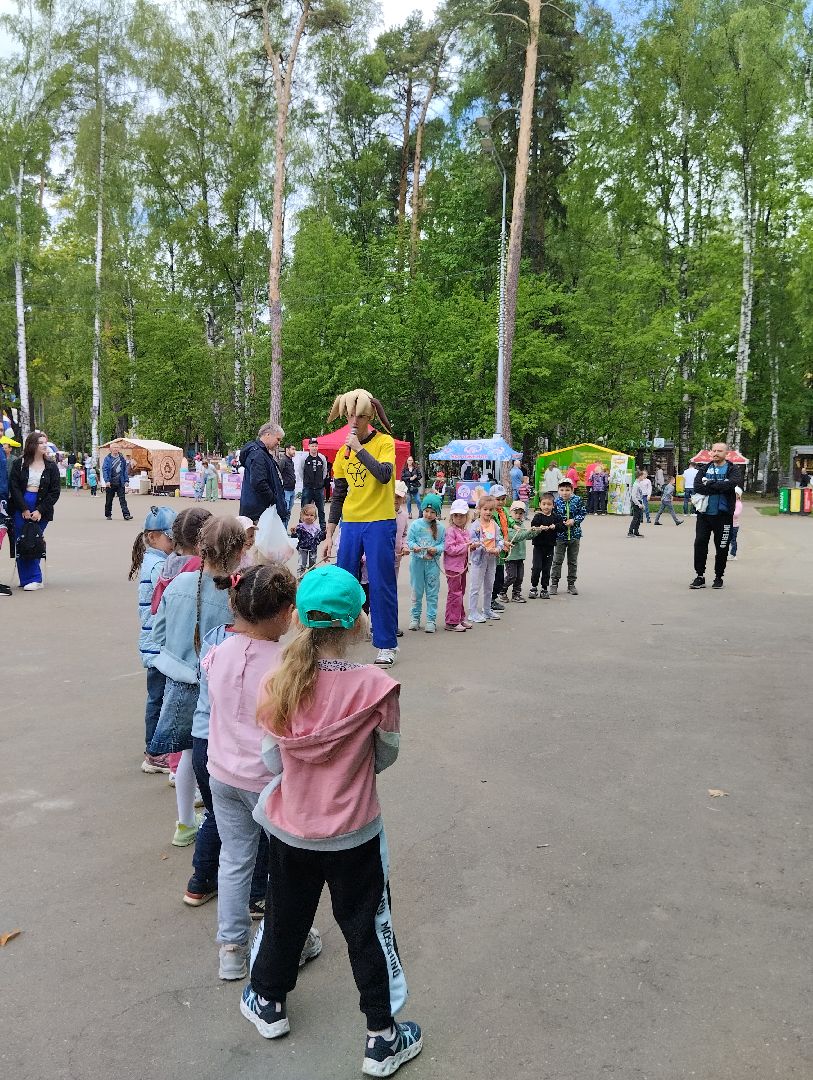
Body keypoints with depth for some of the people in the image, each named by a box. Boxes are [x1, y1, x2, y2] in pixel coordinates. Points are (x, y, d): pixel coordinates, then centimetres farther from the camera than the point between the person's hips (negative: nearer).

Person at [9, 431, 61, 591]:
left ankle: (33, 579, 1)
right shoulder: (19, 464, 3)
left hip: (41, 511, -1)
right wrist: (24, 509, -11)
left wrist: (40, 511, -10)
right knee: (21, 545, 0)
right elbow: (14, 487, -2)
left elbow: (55, 491, -1)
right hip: (20, 510, 1)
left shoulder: (51, 466, 3)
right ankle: (28, 580, 5)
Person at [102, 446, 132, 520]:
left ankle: (126, 515, -10)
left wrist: (126, 480, 4)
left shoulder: (122, 458, 8)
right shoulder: (107, 459, -1)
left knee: (122, 499, -5)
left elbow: (125, 470, 11)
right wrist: (107, 481, -16)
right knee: (109, 500, 10)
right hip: (111, 483, -1)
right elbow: (104, 470, -6)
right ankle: (108, 515, 22)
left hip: (120, 483, 1)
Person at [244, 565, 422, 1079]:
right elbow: (385, 757, -8)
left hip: (291, 829, 3)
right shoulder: (375, 687, -24)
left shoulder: (280, 684, -15)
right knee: (368, 930, 16)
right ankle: (382, 1038, 31)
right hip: (353, 834, -3)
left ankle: (269, 1003, 48)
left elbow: (273, 761, -4)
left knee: (287, 917, 26)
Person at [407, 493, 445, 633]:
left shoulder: (440, 527, 1)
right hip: (417, 561, 0)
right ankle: (415, 618, 21)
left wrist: (436, 549, -18)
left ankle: (431, 620, 11)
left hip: (433, 562, 0)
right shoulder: (415, 524, -2)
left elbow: (444, 543, 0)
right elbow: (409, 540, -3)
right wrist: (414, 547, -22)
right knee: (416, 591, 10)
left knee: (432, 592, 4)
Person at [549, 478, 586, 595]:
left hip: (575, 535, 1)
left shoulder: (577, 500, -5)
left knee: (573, 561, 11)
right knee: (557, 560, 3)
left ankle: (571, 584, 21)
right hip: (560, 535, -1)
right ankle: (554, 583, 13)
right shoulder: (556, 502, -7)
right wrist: (560, 523, -20)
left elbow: (583, 513, -1)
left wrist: (574, 521, -15)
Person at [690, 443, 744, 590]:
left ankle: (719, 577, 18)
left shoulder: (733, 470, 2)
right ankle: (700, 576, 8)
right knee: (700, 544, -2)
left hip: (723, 514, -2)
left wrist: (710, 485, -13)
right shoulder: (704, 469, 10)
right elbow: (697, 487, -8)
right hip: (704, 513, 2)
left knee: (722, 547, 4)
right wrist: (720, 487, -15)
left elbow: (732, 484, -20)